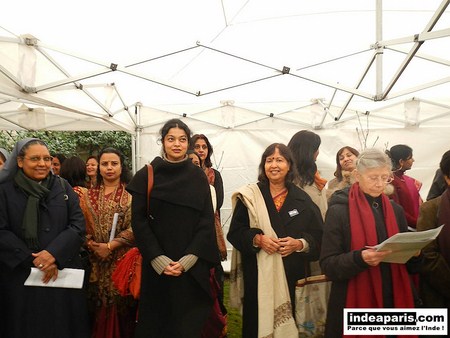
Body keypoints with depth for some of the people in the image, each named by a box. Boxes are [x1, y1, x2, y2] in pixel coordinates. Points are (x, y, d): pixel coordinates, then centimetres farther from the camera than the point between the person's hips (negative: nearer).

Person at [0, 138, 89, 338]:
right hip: (20, 277, -1)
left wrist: (54, 253, -16)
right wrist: (33, 260, -13)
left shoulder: (63, 187, 5)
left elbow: (78, 225, -2)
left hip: (63, 274, 2)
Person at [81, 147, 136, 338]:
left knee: (122, 303, 0)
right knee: (98, 305, 7)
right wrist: (90, 244, -10)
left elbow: (135, 226, -9)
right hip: (96, 259, 3)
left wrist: (110, 245, -15)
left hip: (122, 257, -3)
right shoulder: (90, 195, 10)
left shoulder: (131, 193, -1)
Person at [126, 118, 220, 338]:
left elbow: (207, 221, -2)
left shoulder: (198, 177, 4)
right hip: (157, 266, 0)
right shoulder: (147, 175, 0)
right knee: (157, 319, 9)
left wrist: (188, 259, -13)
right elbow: (138, 220, -5)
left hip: (191, 267, 1)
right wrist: (159, 259, -14)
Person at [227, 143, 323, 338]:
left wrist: (299, 244, -14)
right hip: (258, 275, -1)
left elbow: (318, 236, 4)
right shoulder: (249, 196, 1)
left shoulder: (302, 199, 5)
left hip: (293, 275, 1)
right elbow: (235, 232, -1)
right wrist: (256, 238, -17)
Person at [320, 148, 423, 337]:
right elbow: (327, 265, -12)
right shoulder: (338, 211, -10)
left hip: (394, 299, 5)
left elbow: (409, 265, 13)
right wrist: (359, 258, -28)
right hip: (355, 303, -4)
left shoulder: (395, 210, 7)